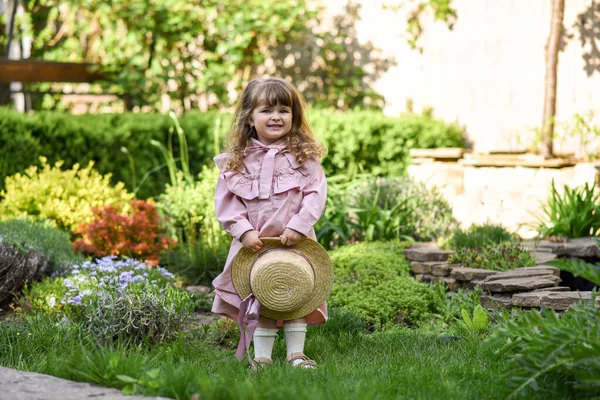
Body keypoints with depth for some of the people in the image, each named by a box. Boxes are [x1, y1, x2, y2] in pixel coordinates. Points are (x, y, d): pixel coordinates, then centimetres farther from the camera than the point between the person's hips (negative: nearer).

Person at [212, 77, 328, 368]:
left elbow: (316, 194, -6)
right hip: (254, 244, 0)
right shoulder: (236, 159, -1)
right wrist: (244, 231, -13)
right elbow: (226, 201, -2)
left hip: (295, 242, 0)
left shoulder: (304, 154, -2)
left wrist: (299, 225, -17)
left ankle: (296, 353, 17)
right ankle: (262, 356, 15)